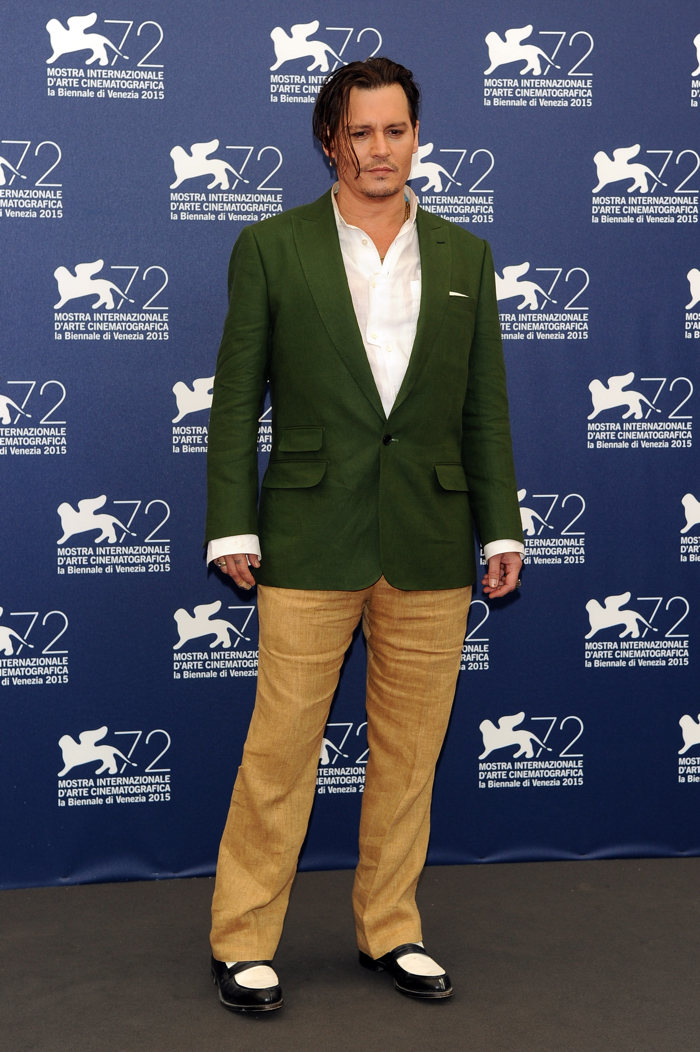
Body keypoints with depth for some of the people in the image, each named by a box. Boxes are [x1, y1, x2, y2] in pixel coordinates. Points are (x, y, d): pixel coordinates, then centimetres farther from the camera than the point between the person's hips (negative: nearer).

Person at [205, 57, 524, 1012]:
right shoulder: (271, 248, 3)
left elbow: (485, 407, 11)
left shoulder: (464, 256, 11)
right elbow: (236, 398, 1)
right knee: (280, 749, 1)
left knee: (410, 752, 10)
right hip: (311, 540, -3)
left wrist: (502, 531, 6)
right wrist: (231, 528, -6)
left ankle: (392, 931, 26)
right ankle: (243, 942, 16)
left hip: (432, 544, 3)